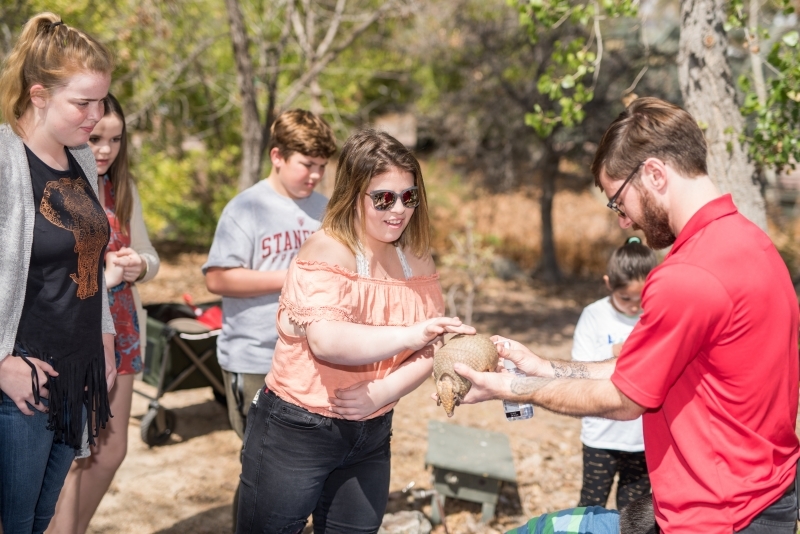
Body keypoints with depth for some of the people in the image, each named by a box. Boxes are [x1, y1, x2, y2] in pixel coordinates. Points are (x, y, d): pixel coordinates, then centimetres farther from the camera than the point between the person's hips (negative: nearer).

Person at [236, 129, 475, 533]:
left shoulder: (416, 261, 2)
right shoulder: (327, 251, -17)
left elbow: (429, 353, -2)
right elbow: (326, 341, -33)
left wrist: (383, 392, -19)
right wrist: (411, 334, -42)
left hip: (370, 437, 5)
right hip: (296, 431, -5)